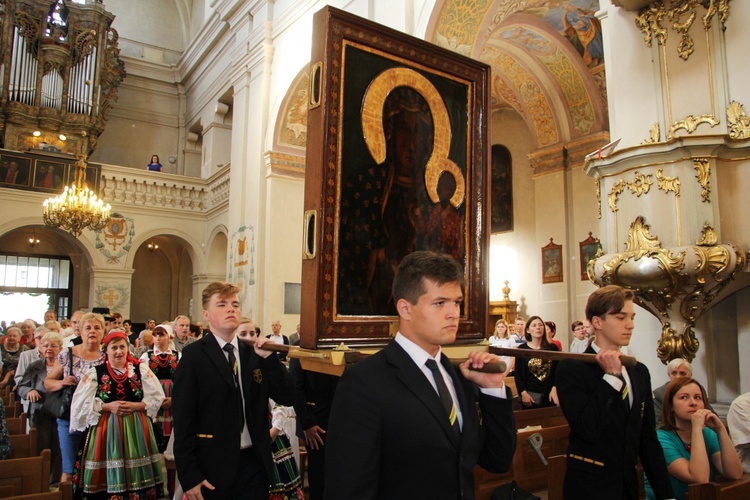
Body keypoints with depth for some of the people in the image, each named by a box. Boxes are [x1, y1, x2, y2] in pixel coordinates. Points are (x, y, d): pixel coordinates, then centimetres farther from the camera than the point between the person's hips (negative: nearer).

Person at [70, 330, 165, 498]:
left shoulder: (141, 369, 3)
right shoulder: (95, 372, 3)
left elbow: (157, 398, 0)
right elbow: (82, 404, -1)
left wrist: (134, 406, -12)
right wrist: (108, 406, -13)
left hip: (136, 428, 1)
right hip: (106, 428, 0)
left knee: (137, 476, 4)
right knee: (110, 478, 1)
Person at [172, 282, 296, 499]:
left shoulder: (254, 353, 4)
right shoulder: (194, 355, -7)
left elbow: (287, 398, 0)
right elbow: (183, 420, -10)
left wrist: (269, 358, -11)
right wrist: (189, 476, -12)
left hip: (255, 463, 4)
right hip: (213, 468, -3)